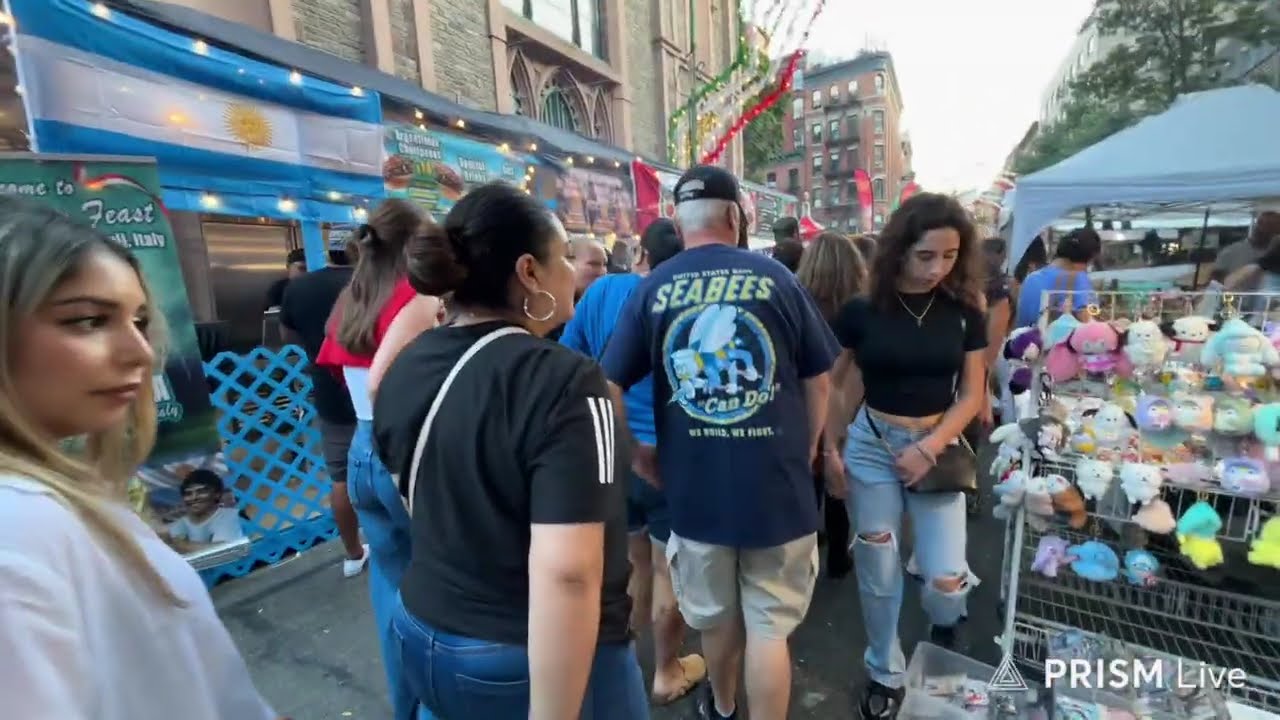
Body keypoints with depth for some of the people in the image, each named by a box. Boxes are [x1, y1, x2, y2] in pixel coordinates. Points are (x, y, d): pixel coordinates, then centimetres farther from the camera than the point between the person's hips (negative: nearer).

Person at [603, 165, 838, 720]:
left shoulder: (652, 289, -4)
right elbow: (819, 382, 2)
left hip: (693, 486, 2)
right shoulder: (778, 279, -4)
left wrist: (637, 457, 7)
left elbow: (608, 387, -6)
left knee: (716, 617, 25)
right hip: (778, 483, -1)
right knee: (771, 626, 15)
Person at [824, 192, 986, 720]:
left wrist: (928, 449, -13)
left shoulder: (965, 312, -3)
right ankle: (885, 673, 34)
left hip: (937, 447, 1)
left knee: (945, 578, -1)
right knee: (877, 571, 9)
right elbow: (839, 386, 1)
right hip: (871, 446, -1)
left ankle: (945, 633, 38)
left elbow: (971, 394, -1)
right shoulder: (862, 310, -8)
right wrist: (830, 448, 1)